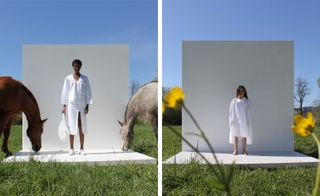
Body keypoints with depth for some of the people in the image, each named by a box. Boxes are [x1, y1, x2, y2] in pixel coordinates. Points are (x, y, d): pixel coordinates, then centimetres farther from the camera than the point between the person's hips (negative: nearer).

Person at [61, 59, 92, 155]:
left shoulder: (84, 79, 7)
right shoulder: (68, 78, 6)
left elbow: (88, 92, 6)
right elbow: (65, 92, 6)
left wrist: (87, 105, -1)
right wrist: (64, 106, 1)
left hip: (82, 105, 1)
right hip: (71, 104, 0)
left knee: (81, 127, 1)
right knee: (72, 126, 1)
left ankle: (82, 148, 5)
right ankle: (71, 148, 6)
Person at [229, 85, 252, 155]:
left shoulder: (247, 101, 4)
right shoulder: (234, 101, 3)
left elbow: (249, 112, 4)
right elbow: (231, 112, 4)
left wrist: (249, 122, -1)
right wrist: (231, 122, -2)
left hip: (244, 121, 0)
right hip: (236, 121, 0)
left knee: (244, 135, 0)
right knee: (235, 135, 0)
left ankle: (244, 150, 7)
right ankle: (235, 150, 6)